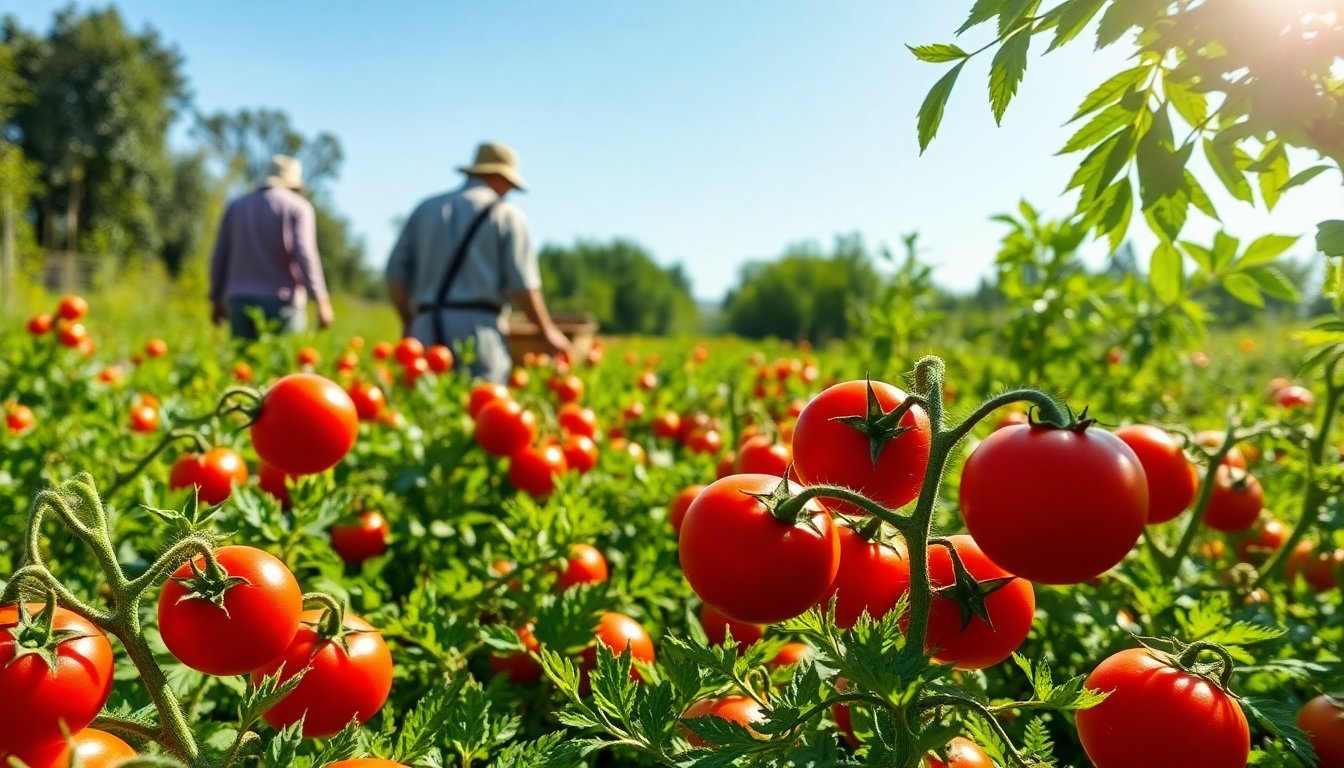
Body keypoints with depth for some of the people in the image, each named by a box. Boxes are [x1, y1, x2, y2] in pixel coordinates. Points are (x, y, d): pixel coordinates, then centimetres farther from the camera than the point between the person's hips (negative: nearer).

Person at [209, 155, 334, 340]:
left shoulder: (236, 206, 15)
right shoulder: (298, 206, 1)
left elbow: (219, 257, 14)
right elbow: (305, 254, -12)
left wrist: (216, 300, 22)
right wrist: (321, 300, -15)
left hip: (241, 299, 4)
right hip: (281, 301, -4)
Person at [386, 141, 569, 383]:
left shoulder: (426, 209, 18)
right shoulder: (506, 215, 6)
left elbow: (396, 272, 15)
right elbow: (522, 284, -2)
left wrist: (408, 323, 27)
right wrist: (547, 331, 9)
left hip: (426, 329, 4)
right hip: (479, 326, -4)